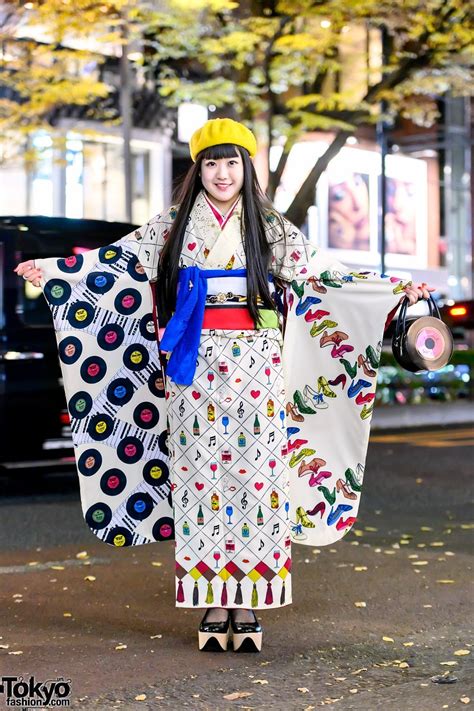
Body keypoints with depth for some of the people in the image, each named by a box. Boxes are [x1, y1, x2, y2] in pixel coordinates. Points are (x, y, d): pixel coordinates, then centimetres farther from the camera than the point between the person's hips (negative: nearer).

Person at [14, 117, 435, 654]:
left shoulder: (270, 227, 7)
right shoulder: (174, 225, 9)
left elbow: (321, 274, 5)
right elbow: (118, 258, 8)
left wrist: (398, 289, -1)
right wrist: (51, 269, 0)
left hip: (256, 363, 0)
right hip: (195, 363, 1)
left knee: (254, 469, -2)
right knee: (201, 469, 0)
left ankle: (248, 602, 5)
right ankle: (214, 602, 6)